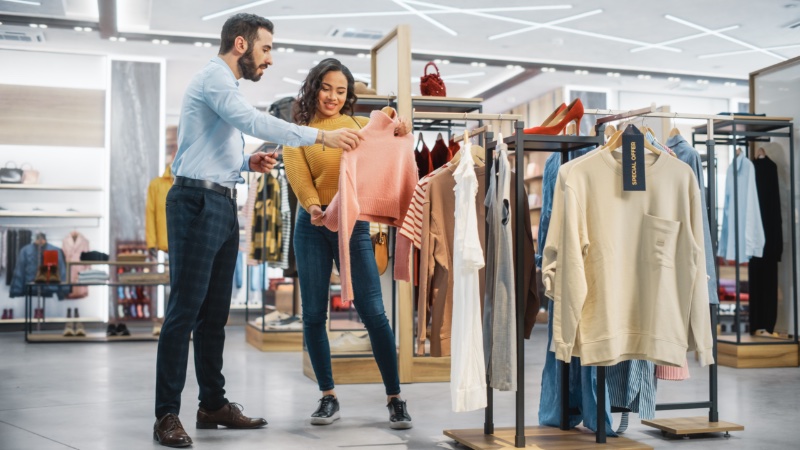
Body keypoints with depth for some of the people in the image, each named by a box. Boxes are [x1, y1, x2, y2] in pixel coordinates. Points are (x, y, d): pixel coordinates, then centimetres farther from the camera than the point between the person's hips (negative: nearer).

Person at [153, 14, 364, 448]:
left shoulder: (223, 85, 23)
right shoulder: (213, 76, -7)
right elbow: (254, 121, -24)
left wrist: (248, 163, 6)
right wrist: (321, 136, -25)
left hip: (222, 205, 10)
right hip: (197, 201, -10)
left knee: (215, 311, 11)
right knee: (185, 309, -8)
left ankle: (214, 404, 19)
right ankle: (167, 415, -3)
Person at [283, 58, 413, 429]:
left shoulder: (360, 125, 10)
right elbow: (297, 174, -7)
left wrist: (399, 136, -20)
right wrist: (312, 206, -27)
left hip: (354, 224, 0)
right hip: (313, 225, 0)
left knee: (373, 312, -5)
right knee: (314, 315, 3)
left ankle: (395, 398, 4)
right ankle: (328, 397, 17)